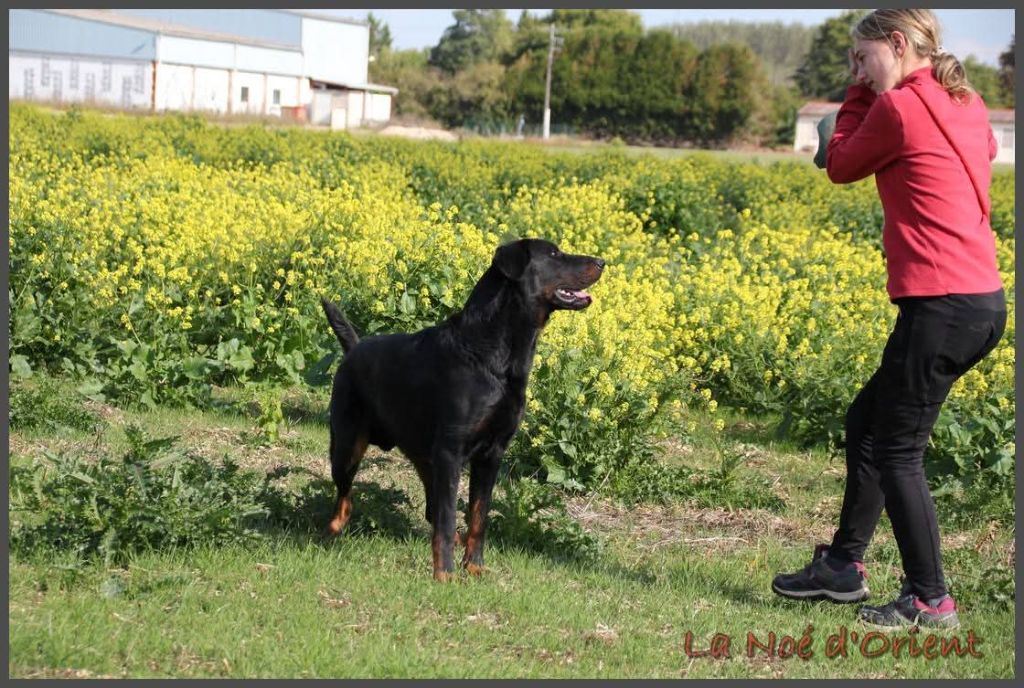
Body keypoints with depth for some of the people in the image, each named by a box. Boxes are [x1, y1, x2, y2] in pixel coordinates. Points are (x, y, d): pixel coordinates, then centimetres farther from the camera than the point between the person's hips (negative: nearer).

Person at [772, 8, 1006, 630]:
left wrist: (862, 95, 10)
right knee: (866, 421, 20)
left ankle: (931, 602, 8)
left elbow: (842, 167, 3)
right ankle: (844, 566, 28)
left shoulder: (897, 107, -11)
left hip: (941, 307, -9)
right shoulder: (968, 105, 13)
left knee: (898, 452, 2)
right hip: (985, 303, 9)